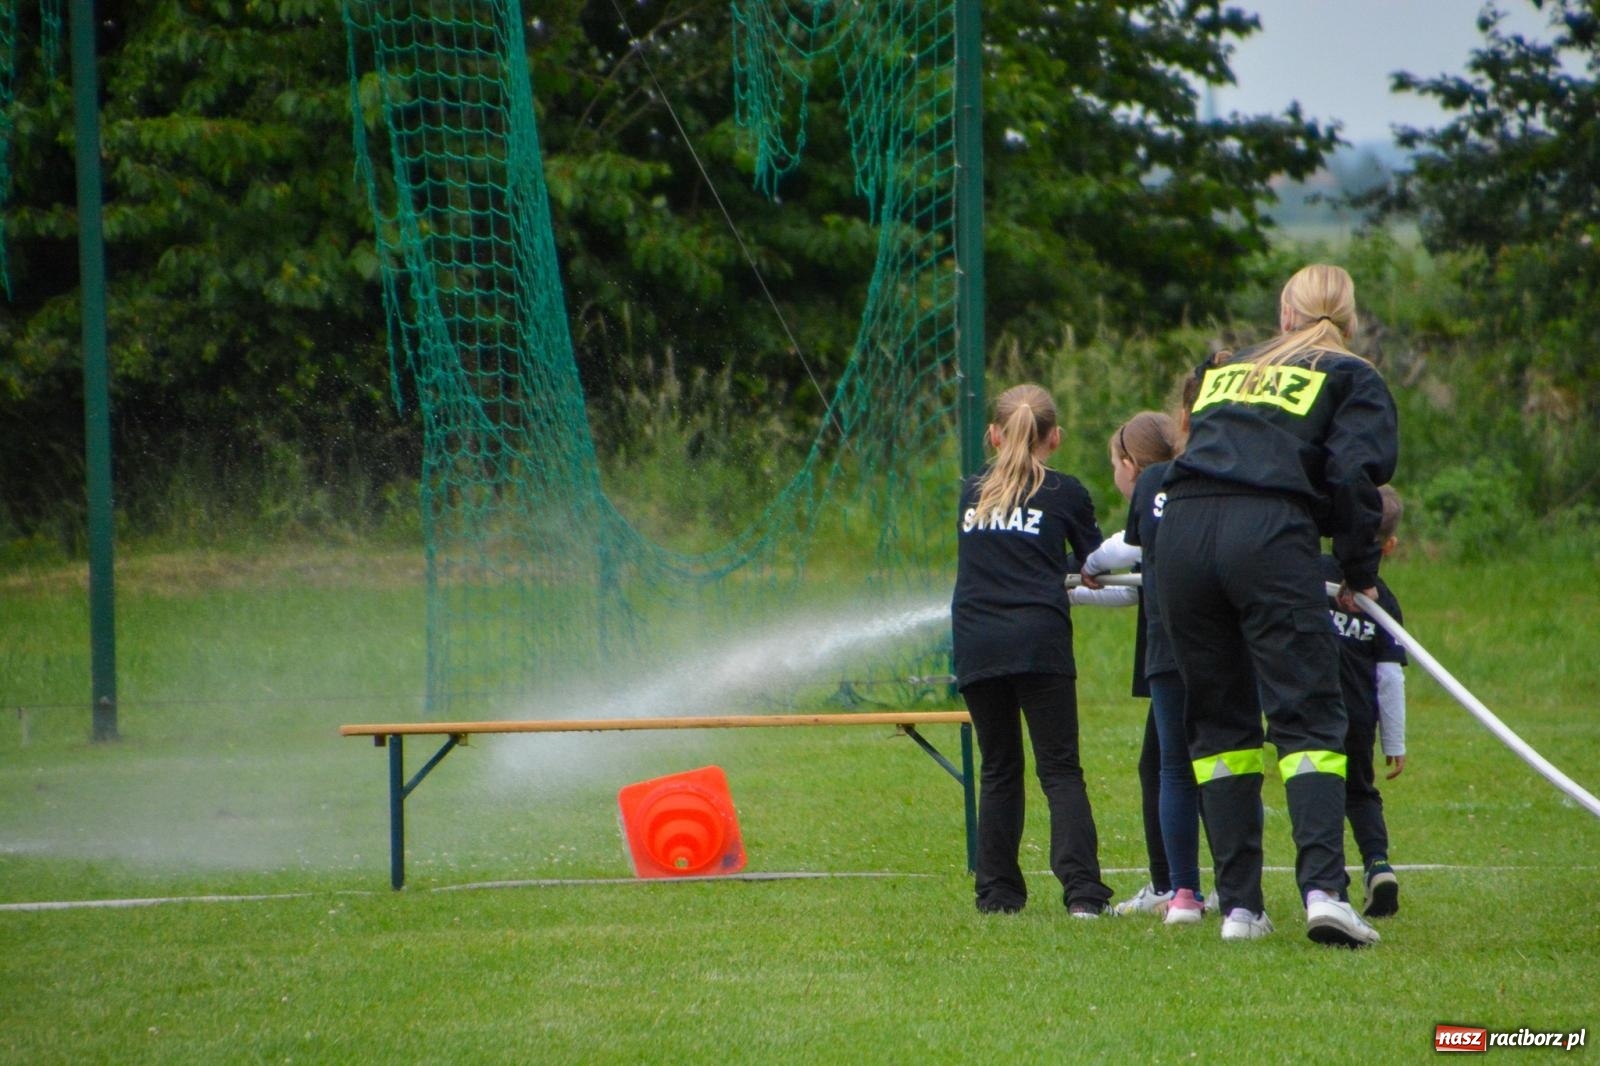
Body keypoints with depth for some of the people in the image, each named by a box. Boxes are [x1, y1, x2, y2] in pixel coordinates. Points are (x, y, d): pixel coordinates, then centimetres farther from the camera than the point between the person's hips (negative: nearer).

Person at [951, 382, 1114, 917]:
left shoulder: (972, 491, 17)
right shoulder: (1065, 493, 8)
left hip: (974, 643, 3)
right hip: (1039, 640, -3)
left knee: (998, 770, 13)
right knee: (1060, 769, -4)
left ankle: (997, 891, 10)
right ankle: (1081, 890, -17)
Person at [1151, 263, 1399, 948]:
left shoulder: (1223, 370, 30)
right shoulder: (1350, 378, 15)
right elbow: (1355, 472, 1)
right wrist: (1359, 572, 7)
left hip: (1182, 531, 4)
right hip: (1271, 531, -4)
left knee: (1219, 724, 11)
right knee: (1308, 718, -6)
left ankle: (1239, 905, 6)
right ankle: (1323, 889, -24)